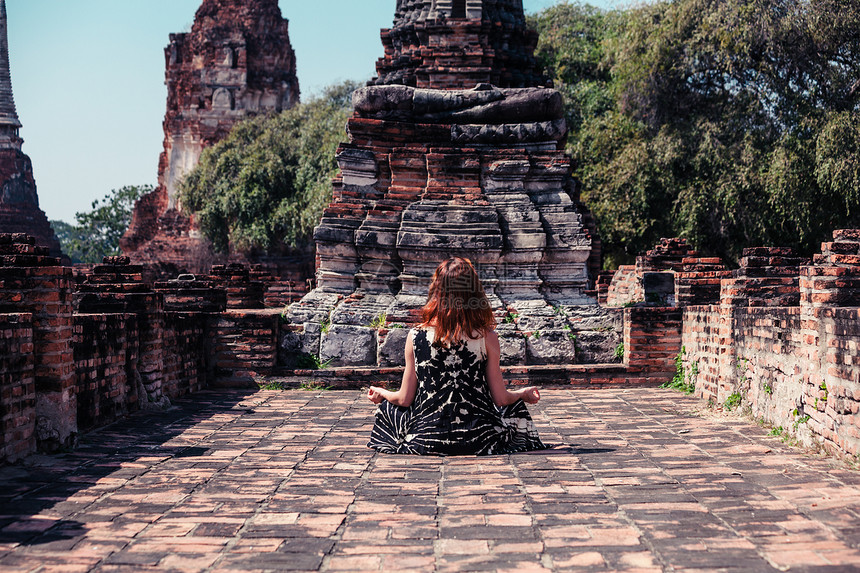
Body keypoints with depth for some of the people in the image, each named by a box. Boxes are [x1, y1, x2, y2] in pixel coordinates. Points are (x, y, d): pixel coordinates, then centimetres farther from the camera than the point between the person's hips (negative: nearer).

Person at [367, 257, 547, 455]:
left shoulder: (416, 336, -9)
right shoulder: (487, 337, -11)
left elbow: (404, 399, -1)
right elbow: (501, 399, -5)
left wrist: (381, 393, 22)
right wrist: (523, 393, 19)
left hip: (426, 441, 0)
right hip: (478, 442, 0)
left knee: (387, 408, 31)